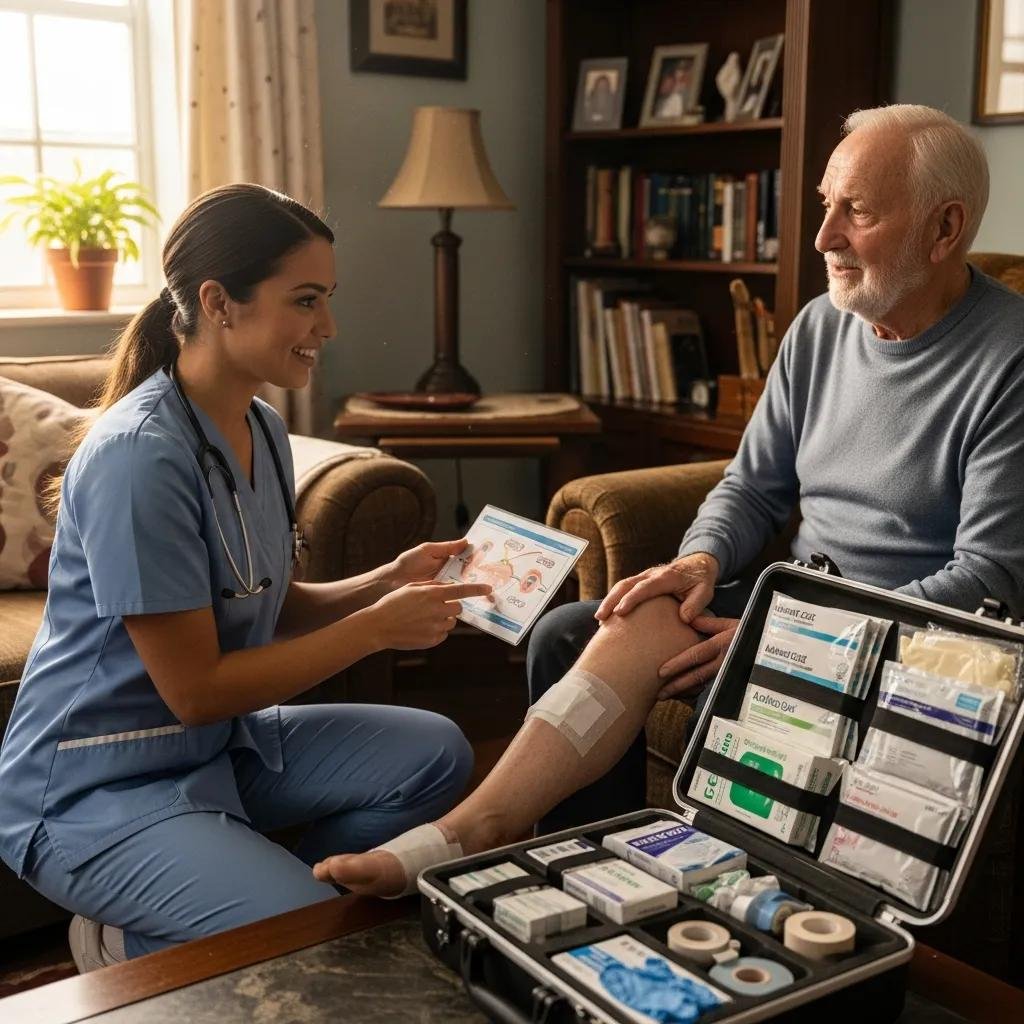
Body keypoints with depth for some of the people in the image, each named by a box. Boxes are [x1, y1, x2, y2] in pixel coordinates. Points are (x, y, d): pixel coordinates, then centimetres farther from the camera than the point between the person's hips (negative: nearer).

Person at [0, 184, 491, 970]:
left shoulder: (263, 430, 4)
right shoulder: (140, 455, -25)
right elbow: (195, 689, -23)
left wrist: (389, 581, -7)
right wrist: (378, 627, -19)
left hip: (223, 743, 9)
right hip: (100, 788, -9)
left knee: (435, 755, 2)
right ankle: (134, 946, 5)